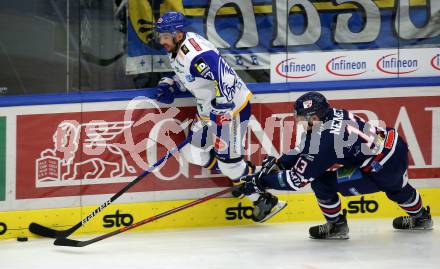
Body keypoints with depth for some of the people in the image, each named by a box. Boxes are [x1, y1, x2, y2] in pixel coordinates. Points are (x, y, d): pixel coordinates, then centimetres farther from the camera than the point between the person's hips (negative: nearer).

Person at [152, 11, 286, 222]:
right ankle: (240, 176, 23)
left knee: (228, 161, -7)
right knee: (194, 154, 8)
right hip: (208, 108, 10)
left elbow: (226, 77, -34)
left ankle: (265, 200, 9)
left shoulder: (196, 55, -29)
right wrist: (170, 85, 2)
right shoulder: (176, 49, 3)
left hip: (231, 106, -10)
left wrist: (221, 109, -30)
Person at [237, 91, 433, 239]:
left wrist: (261, 182, -12)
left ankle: (336, 226, 11)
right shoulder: (332, 114, -1)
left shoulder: (324, 140, -25)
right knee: (395, 186, 41)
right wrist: (279, 163, 4)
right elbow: (305, 150, 13)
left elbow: (297, 178, -18)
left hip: (382, 170, -9)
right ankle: (420, 217, 65)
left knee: (322, 182, -7)